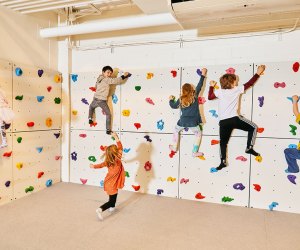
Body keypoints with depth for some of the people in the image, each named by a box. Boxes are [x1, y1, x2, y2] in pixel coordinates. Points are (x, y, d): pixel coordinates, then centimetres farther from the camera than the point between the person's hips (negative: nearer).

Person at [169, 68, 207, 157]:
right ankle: (194, 152, 12)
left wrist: (171, 100, 33)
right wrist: (203, 75, 17)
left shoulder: (181, 99, 2)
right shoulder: (195, 96, -3)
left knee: (176, 130, 30)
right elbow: (199, 86, 6)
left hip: (183, 121, 2)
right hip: (193, 121, -2)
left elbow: (173, 106, 14)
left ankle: (174, 147, 33)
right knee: (199, 134, 19)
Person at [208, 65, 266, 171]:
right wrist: (258, 73, 23)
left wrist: (211, 87, 33)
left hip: (223, 121, 3)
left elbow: (210, 97, 21)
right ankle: (249, 148, 13)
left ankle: (223, 162, 6)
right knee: (253, 127, 17)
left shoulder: (219, 92, 8)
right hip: (234, 119, -3)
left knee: (223, 142, 15)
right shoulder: (237, 90, 4)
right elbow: (249, 83, 12)